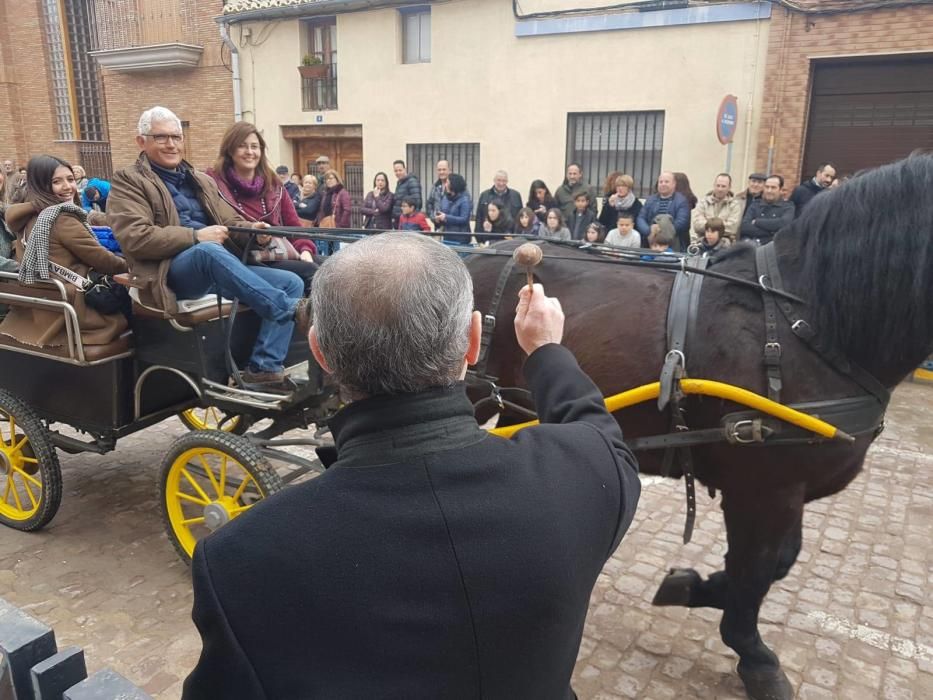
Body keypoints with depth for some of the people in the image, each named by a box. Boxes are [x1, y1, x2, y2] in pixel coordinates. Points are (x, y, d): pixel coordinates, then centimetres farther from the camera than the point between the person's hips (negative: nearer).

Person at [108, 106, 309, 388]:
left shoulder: (202, 181, 26)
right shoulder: (127, 182, 6)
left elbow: (230, 222, 22)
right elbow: (135, 238, -9)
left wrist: (251, 230, -3)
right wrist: (195, 236, -18)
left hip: (216, 272, 7)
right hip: (170, 273, -6)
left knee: (292, 282, -12)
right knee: (209, 250, -40)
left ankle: (263, 368, -23)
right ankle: (293, 309, -37)